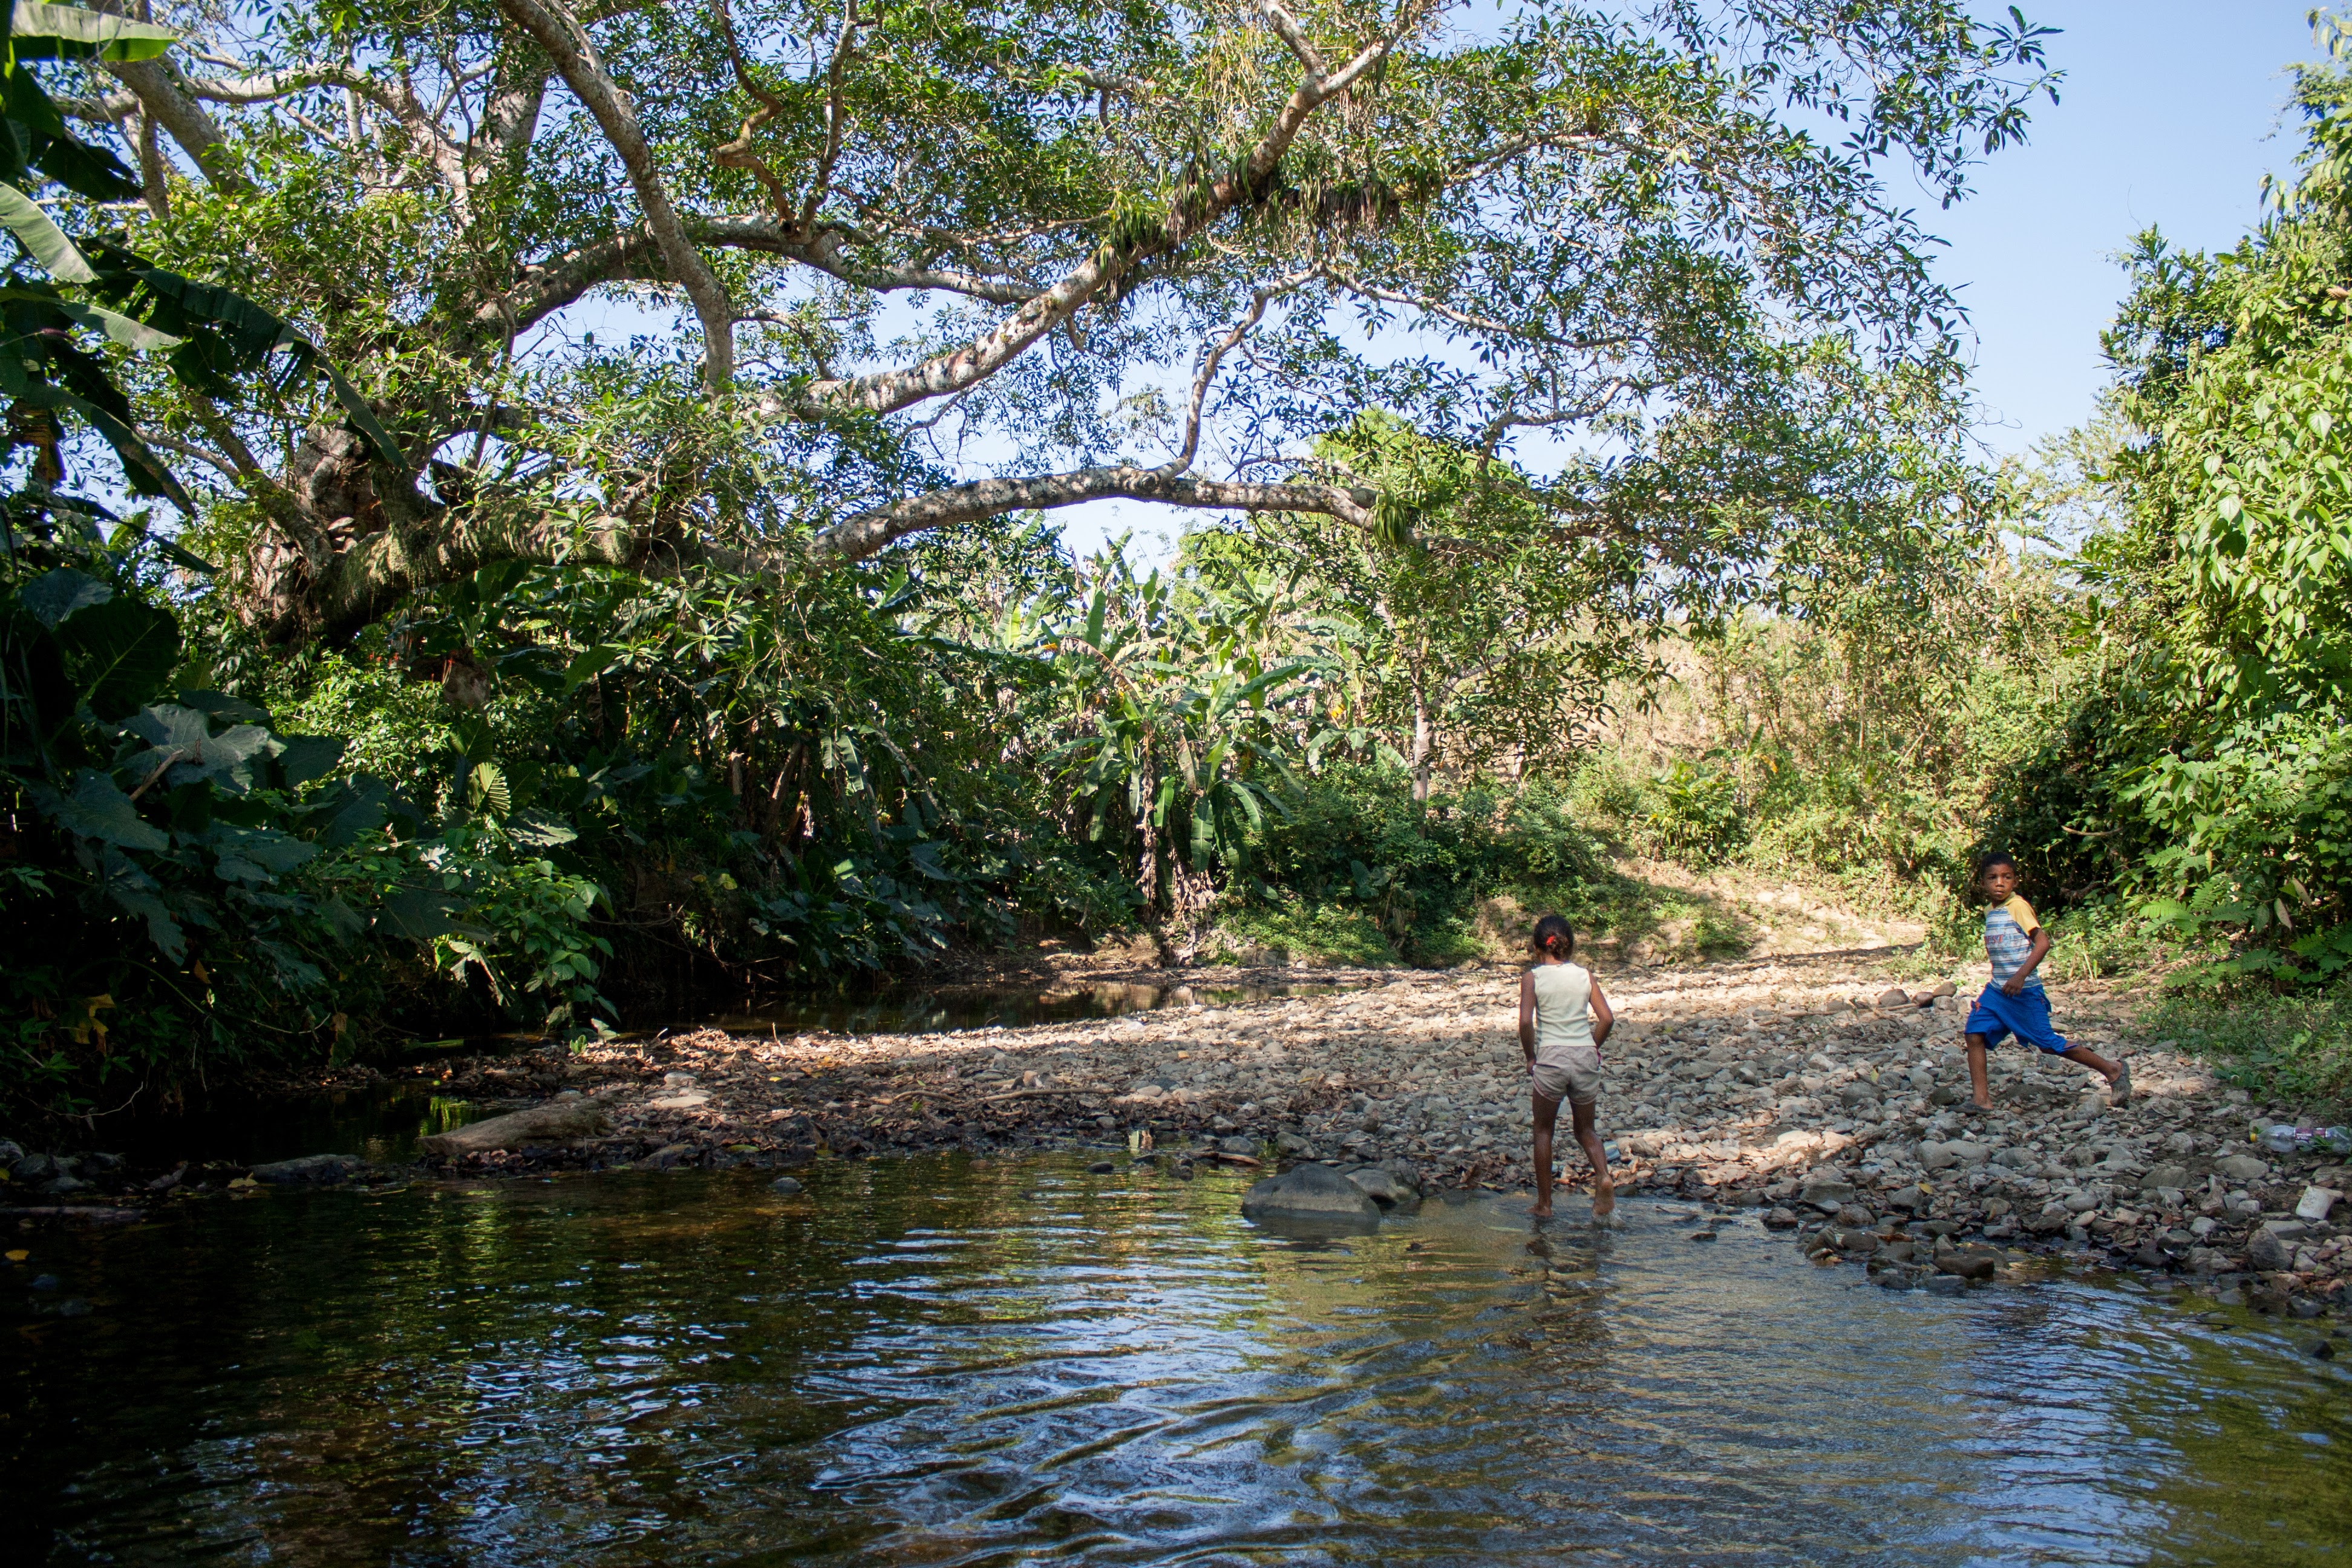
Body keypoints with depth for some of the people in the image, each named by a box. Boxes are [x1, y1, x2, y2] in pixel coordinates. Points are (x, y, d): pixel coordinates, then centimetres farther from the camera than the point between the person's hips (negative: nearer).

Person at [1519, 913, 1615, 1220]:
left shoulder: (1533, 977, -2)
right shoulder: (1584, 975, 5)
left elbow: (1525, 1021, -15)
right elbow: (1607, 1018, -2)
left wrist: (1531, 1057, -2)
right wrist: (1592, 1047, 12)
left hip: (1550, 1057, -2)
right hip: (1585, 1057, 2)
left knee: (1543, 1131, 15)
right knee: (1585, 1129, 19)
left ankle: (1544, 1203, 16)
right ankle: (1603, 1176, -9)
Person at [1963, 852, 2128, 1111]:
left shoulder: (2017, 906, -13)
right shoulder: (1989, 910, 11)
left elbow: (2043, 942, -22)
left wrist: (2020, 976, -29)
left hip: (2025, 992, -7)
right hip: (1997, 990, 7)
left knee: (2048, 1043, 0)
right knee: (1974, 1034, -6)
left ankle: (2112, 1070, 17)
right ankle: (1982, 1099, -2)